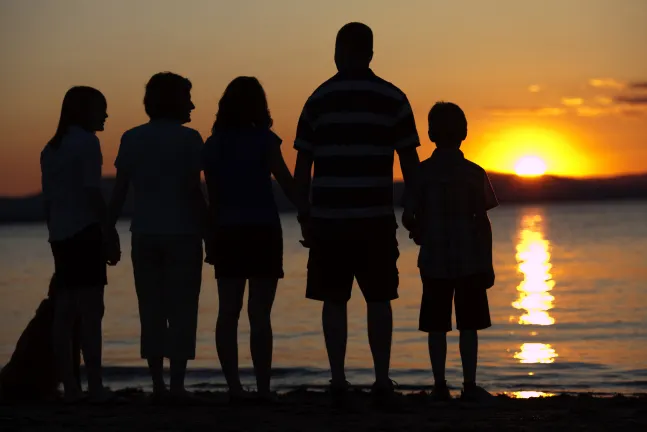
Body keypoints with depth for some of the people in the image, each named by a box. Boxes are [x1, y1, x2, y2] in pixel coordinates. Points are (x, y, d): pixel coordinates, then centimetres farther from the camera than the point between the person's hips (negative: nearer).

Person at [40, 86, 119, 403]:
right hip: (85, 232, -8)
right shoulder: (86, 142, -7)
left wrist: (55, 235, 20)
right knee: (91, 309, -10)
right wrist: (109, 233, -13)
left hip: (60, 236, 8)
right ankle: (95, 387, -14)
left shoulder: (51, 148, 17)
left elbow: (48, 200, 17)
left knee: (64, 312, 6)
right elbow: (92, 192, -14)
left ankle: (70, 387, 6)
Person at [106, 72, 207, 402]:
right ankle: (176, 385, -5)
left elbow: (119, 191, 3)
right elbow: (194, 191, -9)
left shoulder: (132, 139, 6)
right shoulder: (188, 139, -5)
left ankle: (158, 385, 6)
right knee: (181, 310, 0)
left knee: (151, 310, 8)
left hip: (144, 235, 3)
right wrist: (209, 232, -4)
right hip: (182, 233, -3)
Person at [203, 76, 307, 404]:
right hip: (262, 230, -4)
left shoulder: (214, 144, 6)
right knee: (259, 313, -4)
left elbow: (213, 197, 7)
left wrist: (211, 241, 11)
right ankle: (263, 388, -7)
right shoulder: (263, 140, -5)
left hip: (227, 232, 4)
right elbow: (287, 182, -8)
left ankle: (234, 387, 3)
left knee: (228, 312, 7)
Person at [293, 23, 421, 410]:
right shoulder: (392, 99, 1)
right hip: (376, 218, -1)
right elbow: (410, 163, 0)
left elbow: (303, 167, 3)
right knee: (379, 300, 6)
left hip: (328, 218, 1)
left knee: (335, 301, 6)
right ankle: (383, 383, 2)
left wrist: (304, 217, 10)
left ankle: (339, 383, 3)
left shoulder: (318, 100, 4)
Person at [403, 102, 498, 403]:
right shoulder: (474, 173, -4)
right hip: (471, 260, -1)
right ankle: (469, 385, 2)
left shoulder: (422, 172, -2)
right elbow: (483, 222, -4)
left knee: (437, 326, 6)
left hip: (434, 262, 1)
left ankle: (440, 386, 4)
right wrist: (488, 264, 2)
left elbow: (410, 218, -4)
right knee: (468, 325, 3)